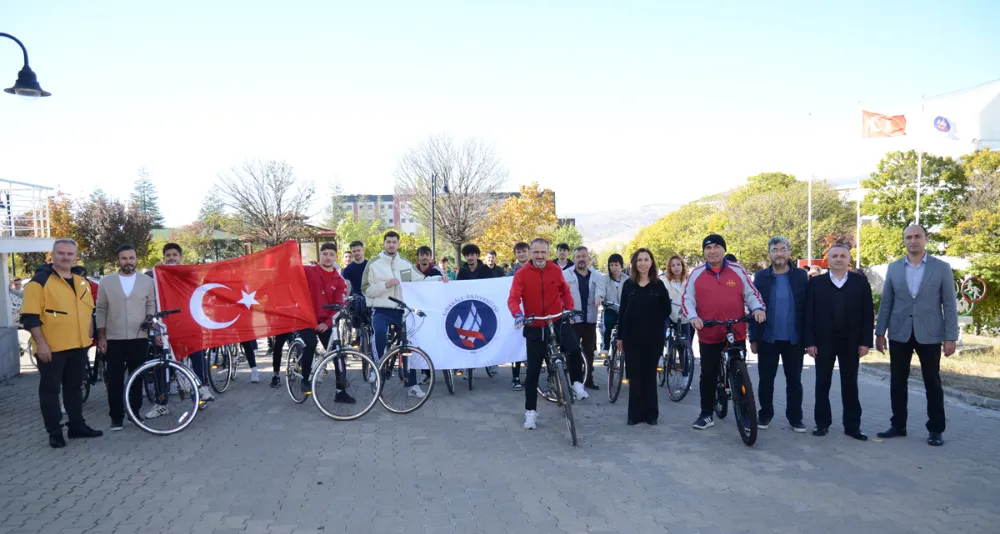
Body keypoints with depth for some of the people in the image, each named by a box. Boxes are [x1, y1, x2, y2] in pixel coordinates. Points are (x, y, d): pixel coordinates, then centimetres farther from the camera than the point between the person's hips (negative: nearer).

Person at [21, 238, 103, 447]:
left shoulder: (82, 281, 11)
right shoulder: (40, 281, -10)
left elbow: (89, 311, 21)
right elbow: (30, 316, -14)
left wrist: (90, 334, 14)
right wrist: (41, 343, -18)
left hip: (79, 346, 6)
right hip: (51, 348, -6)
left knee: (75, 387, 15)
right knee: (50, 389, 4)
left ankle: (77, 425, 24)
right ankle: (54, 432, 11)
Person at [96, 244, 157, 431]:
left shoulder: (147, 281, 4)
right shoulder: (106, 282, 3)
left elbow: (151, 305, 9)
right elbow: (101, 310, 4)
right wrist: (101, 337, 1)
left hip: (139, 338, 1)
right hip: (114, 339, 0)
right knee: (114, 381, 2)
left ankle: (135, 413, 20)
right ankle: (116, 418, 10)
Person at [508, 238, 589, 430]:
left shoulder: (555, 270, -1)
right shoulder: (521, 273, -9)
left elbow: (565, 291, 13)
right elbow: (513, 298, -17)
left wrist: (570, 309, -1)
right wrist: (517, 314, -36)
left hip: (558, 321, 1)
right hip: (535, 327, -1)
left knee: (575, 349, -25)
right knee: (533, 370, 4)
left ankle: (577, 383, 2)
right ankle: (530, 411, 16)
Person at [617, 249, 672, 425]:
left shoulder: (658, 285, 1)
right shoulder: (628, 284, 4)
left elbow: (667, 310, 7)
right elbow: (623, 311, 4)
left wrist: (655, 323, 0)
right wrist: (620, 336, 3)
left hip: (653, 337, -1)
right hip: (632, 337, 1)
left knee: (649, 375, 6)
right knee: (635, 376, 4)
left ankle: (651, 413, 15)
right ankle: (635, 413, 12)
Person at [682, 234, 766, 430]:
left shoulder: (738, 271, 4)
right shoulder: (696, 274, 2)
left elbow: (751, 294, 7)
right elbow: (687, 300, 1)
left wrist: (758, 308, -13)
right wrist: (692, 317, -17)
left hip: (737, 334, 0)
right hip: (708, 335, 0)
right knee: (708, 375, 6)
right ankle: (706, 414, 18)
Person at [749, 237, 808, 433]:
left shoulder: (801, 275, 2)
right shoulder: (760, 276, 1)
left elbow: (807, 307, 0)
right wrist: (753, 338, -4)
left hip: (794, 339, 0)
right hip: (767, 338, 0)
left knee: (794, 380, 9)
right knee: (766, 379, 8)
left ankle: (795, 417, 20)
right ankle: (765, 415, 21)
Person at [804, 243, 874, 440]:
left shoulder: (860, 282, 3)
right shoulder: (816, 282, 1)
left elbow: (868, 314, 1)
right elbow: (809, 314, -1)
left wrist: (865, 341, -5)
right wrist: (809, 341, -8)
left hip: (851, 342, 0)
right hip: (823, 341, 0)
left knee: (850, 385, 7)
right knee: (822, 384, 7)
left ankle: (852, 426, 15)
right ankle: (822, 423, 16)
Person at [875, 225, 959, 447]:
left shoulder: (942, 268, -1)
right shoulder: (893, 268, 5)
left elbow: (949, 305, -2)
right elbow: (886, 303, 6)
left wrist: (951, 337, -7)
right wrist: (879, 332, 3)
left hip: (929, 334, -2)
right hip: (899, 334, 2)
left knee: (933, 383, 5)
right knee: (897, 382, 7)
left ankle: (935, 430, 16)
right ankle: (898, 425, 18)